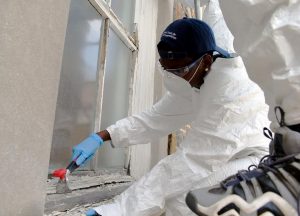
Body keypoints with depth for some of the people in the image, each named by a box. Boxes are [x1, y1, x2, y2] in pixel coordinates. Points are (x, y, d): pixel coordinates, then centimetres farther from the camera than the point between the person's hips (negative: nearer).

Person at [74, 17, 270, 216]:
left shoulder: (228, 91, -30)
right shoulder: (193, 82, -3)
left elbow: (190, 162, -32)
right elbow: (156, 118, -1)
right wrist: (100, 137, -8)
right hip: (229, 160, 8)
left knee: (178, 197, -26)